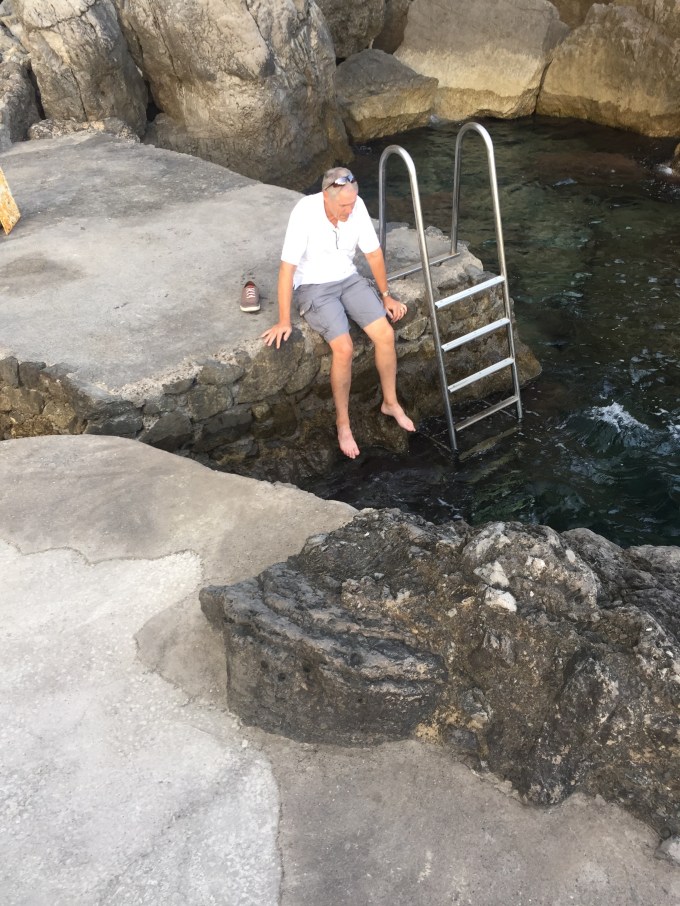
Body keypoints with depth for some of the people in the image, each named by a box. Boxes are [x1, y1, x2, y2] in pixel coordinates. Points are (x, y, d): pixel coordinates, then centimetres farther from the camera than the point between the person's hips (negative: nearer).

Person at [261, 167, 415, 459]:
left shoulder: (356, 206, -10)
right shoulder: (305, 212, -25)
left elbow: (373, 252, 3)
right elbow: (287, 266, -23)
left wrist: (385, 295, 10)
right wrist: (284, 321, -22)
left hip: (348, 279, 5)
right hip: (313, 287, -5)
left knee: (385, 334, -15)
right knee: (344, 347, -25)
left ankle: (390, 402, 8)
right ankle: (343, 421, -6)